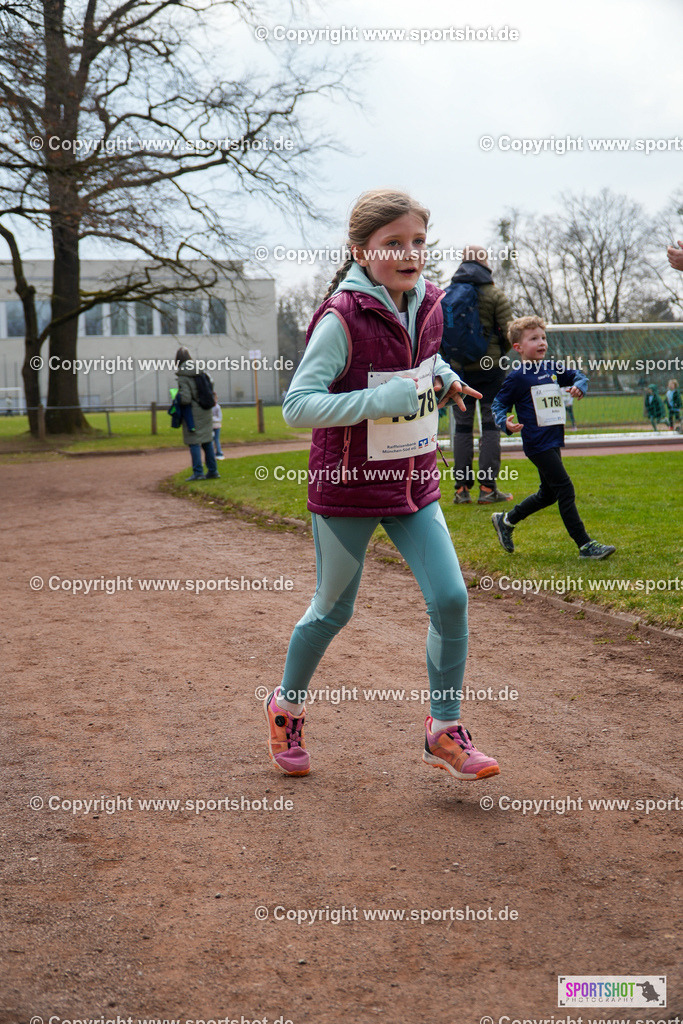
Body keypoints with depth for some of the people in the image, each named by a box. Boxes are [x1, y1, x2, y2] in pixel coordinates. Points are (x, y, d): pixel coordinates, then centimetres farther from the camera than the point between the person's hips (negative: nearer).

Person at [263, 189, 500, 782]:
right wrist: (380, 401, -32)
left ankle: (445, 733, 10)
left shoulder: (430, 306, 1)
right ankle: (286, 706, 35)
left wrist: (444, 379, 3)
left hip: (413, 484, 5)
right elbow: (297, 405, -24)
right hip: (347, 488, -5)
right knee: (334, 611, 9)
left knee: (450, 598, -5)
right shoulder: (342, 319, -20)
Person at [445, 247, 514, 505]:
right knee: (491, 424, 3)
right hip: (490, 367, -2)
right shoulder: (494, 295, -2)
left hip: (458, 369, 2)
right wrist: (498, 352, 12)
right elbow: (509, 332, -6)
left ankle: (462, 488, 5)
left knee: (463, 426, 7)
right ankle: (487, 486, -1)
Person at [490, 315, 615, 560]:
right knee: (565, 491, -10)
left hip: (554, 441, 9)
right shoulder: (517, 378, -9)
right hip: (537, 445, -8)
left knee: (548, 494, 19)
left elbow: (578, 376, 22)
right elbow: (499, 404, -5)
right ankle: (585, 545, -5)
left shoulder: (552, 368, 10)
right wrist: (505, 423, -24)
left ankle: (505, 521, 35)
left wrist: (579, 386, -1)